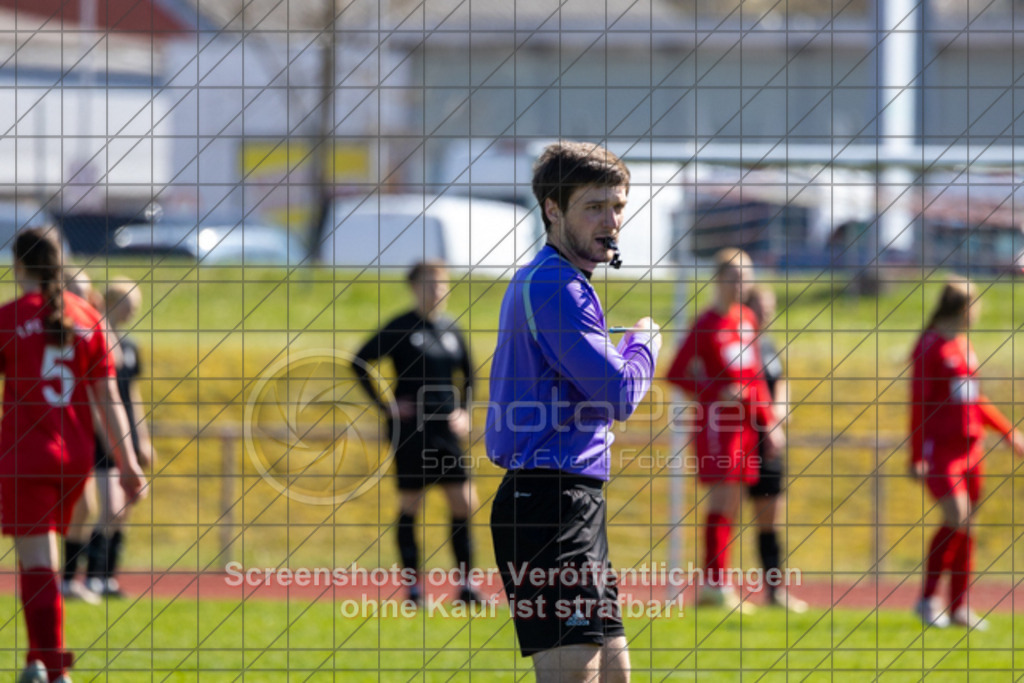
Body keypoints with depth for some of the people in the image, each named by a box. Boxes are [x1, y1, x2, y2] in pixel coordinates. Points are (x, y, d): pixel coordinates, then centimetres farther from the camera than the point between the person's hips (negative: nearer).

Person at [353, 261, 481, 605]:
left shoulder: (451, 329, 9)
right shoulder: (401, 328, -6)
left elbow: (469, 373, 23)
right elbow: (360, 363, -5)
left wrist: (463, 411, 10)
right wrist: (383, 405, -8)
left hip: (446, 429, 5)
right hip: (411, 430, -5)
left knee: (464, 503, -1)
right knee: (410, 505, 0)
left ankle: (465, 583, 6)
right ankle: (412, 585, 7)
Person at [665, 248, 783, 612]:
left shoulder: (747, 319, 13)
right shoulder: (706, 325, -8)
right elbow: (676, 373, -9)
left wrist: (769, 422, 17)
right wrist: (716, 391, -19)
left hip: (745, 423, 7)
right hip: (717, 423, -7)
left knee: (732, 506, 7)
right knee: (722, 501, -11)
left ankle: (714, 585, 10)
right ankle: (715, 583, -10)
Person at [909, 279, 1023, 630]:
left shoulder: (964, 345, 15)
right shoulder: (930, 346, -9)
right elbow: (919, 403, -11)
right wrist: (916, 456, -14)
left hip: (970, 448, 8)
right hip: (939, 449, -8)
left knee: (967, 524, 5)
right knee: (956, 518, -17)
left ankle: (959, 607, 10)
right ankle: (928, 598, -6)